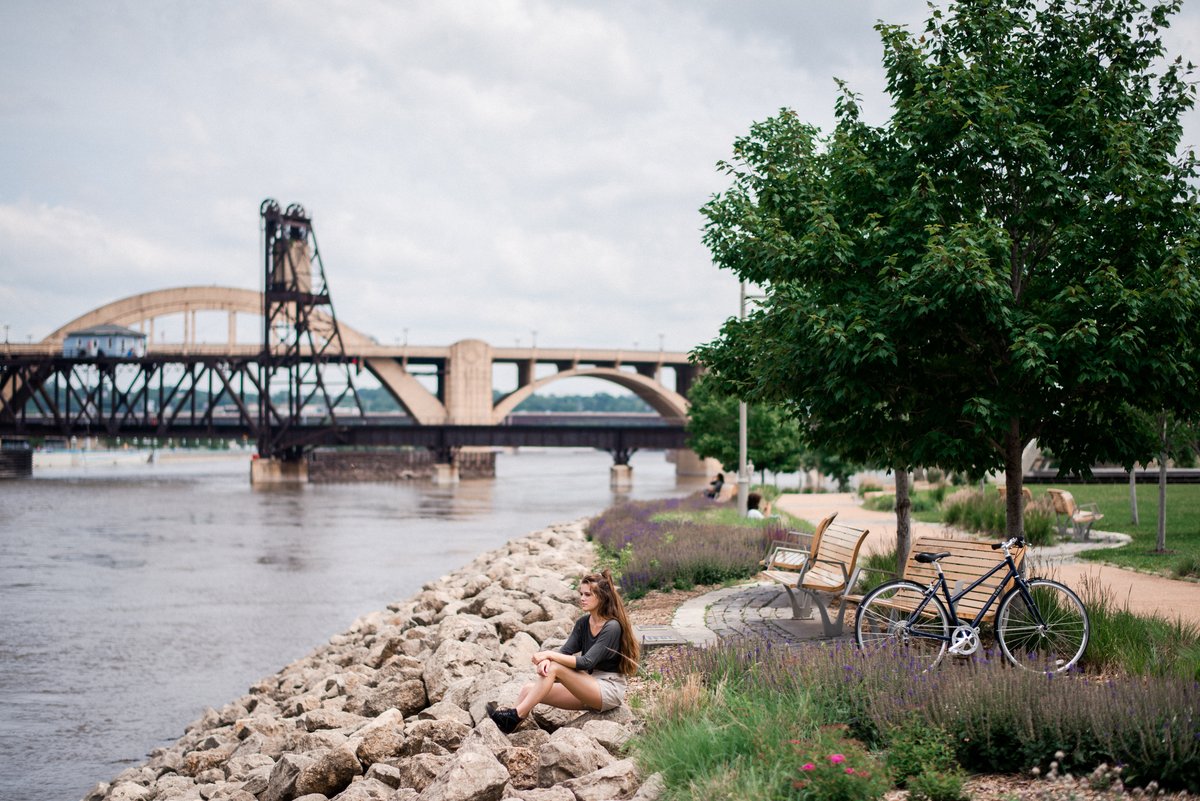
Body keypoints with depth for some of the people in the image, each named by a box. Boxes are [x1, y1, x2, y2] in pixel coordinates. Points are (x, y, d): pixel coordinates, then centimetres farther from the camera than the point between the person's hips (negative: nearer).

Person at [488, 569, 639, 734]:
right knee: (528, 690, -8)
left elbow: (586, 662, -23)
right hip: (589, 686, 8)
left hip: (609, 690, -8)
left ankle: (516, 716, -23)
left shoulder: (612, 627, -16)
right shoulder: (583, 624, 9)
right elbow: (565, 652, -1)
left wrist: (550, 655, -26)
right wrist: (546, 660, -24)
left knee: (555, 667, -26)